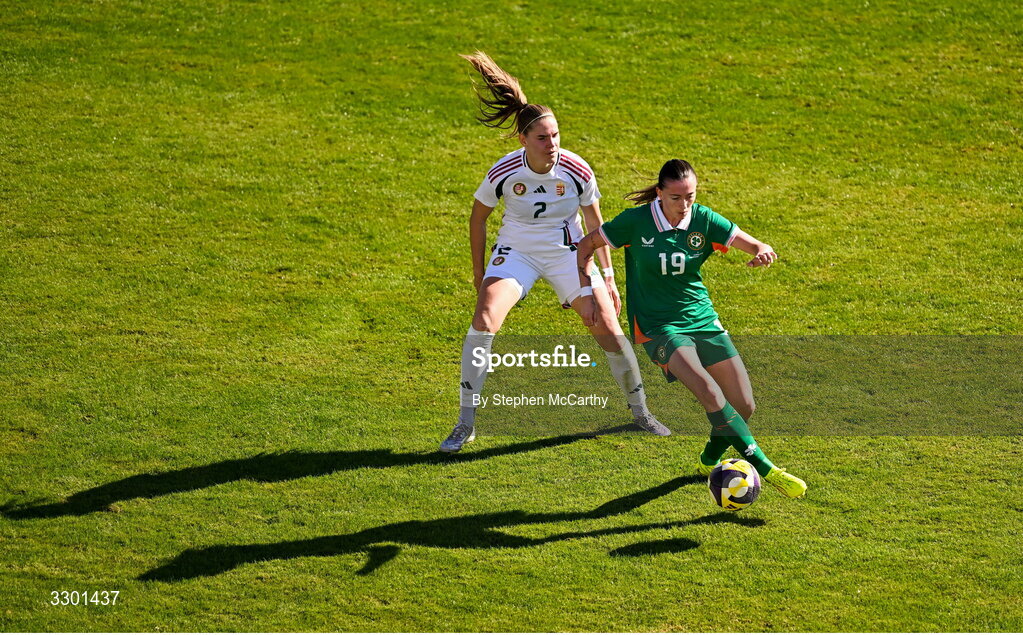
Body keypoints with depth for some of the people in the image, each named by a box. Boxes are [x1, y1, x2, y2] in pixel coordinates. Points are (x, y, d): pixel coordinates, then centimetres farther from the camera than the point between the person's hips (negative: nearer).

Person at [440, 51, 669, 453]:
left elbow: (595, 225, -1)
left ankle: (640, 412, 17)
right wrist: (479, 272, 4)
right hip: (516, 252, -1)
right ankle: (466, 423, -15)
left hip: (567, 254, 1)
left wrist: (608, 277, 1)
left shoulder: (577, 171, -18)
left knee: (609, 330, -8)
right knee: (484, 320, -24)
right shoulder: (503, 173, -20)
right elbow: (478, 217, -2)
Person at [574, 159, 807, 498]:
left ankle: (709, 461, 29)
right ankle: (764, 468, -25)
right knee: (709, 391, -27)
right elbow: (586, 246, 2)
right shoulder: (636, 222, -11)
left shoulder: (702, 219, -5)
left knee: (744, 406, -1)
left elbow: (756, 246, -8)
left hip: (703, 320, 4)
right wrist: (586, 295, -6)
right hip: (657, 327, -4)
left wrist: (764, 252, -32)